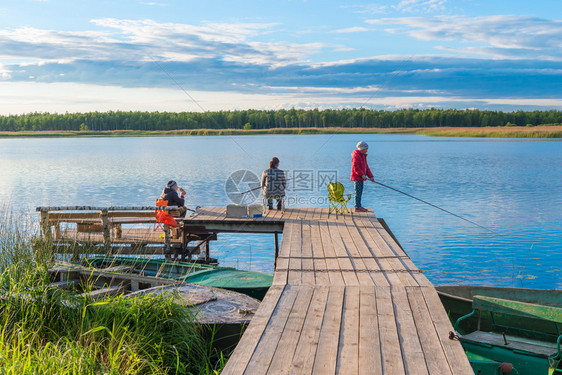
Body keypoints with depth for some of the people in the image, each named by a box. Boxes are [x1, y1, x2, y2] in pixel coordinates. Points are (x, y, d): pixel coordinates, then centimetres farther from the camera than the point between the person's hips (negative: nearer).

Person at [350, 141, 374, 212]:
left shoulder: (363, 156, 16)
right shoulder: (356, 156, -15)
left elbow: (366, 167, 18)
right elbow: (355, 167, -21)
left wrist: (371, 176, 10)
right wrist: (362, 175, -24)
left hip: (361, 178, 10)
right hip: (357, 177, -10)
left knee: (360, 192, 13)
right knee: (358, 192, -7)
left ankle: (359, 206, 20)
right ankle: (357, 207, -4)